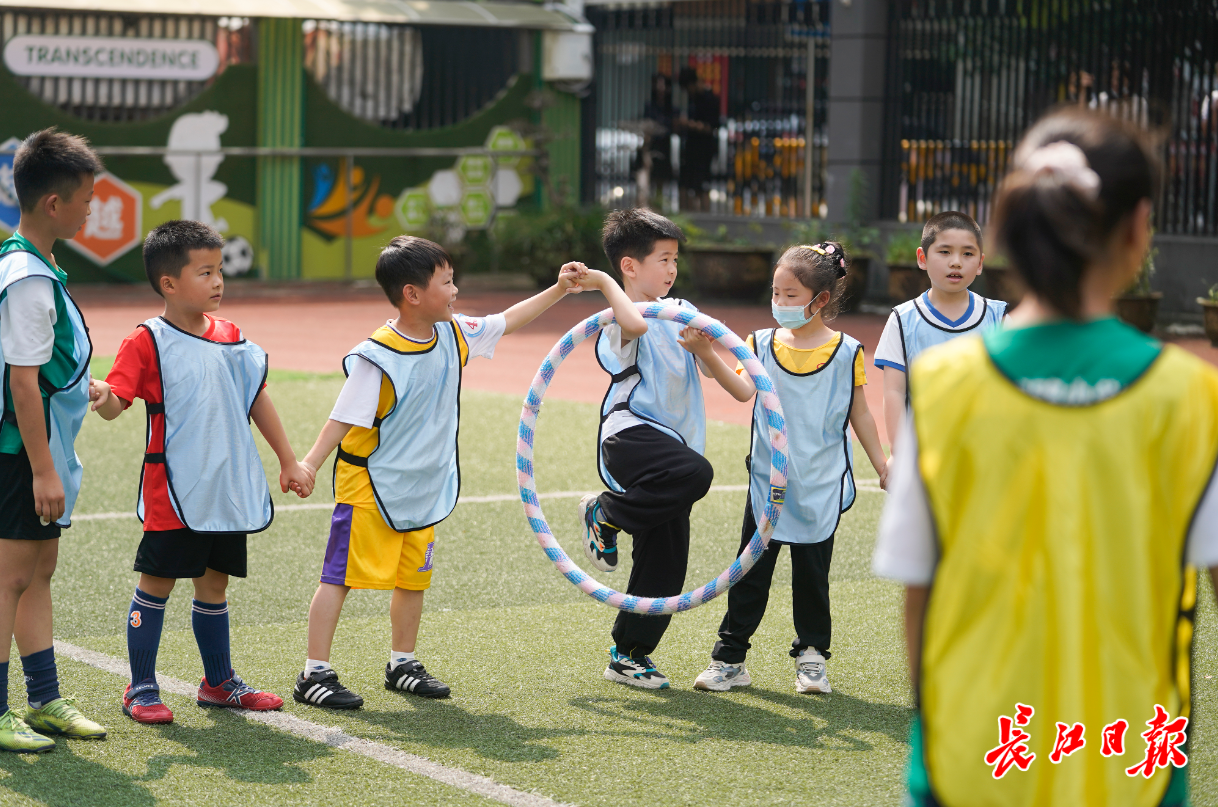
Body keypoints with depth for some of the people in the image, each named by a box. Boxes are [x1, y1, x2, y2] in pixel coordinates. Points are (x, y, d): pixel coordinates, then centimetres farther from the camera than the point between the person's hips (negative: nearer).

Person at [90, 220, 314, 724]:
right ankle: (141, 689, 10)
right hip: (172, 493, -5)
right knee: (157, 585, 0)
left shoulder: (229, 336, 8)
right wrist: (103, 398, -41)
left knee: (213, 584, 15)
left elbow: (257, 398, 17)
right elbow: (115, 401, -17)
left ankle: (219, 682, 27)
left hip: (227, 490, 5)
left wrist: (289, 462, 18)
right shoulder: (148, 342, -9)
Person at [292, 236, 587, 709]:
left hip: (423, 488, 7)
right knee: (340, 576, -6)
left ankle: (402, 665, 30)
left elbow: (507, 321, 16)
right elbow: (344, 418, -20)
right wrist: (307, 466, -28)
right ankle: (314, 674, -3)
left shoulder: (454, 335, 1)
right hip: (369, 489, -7)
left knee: (414, 577, 16)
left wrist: (558, 291, 16)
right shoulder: (376, 357, -21)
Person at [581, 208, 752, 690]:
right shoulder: (620, 320, -7)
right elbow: (635, 323, -35)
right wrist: (607, 285, -20)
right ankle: (605, 513, -14)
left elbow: (723, 377, 19)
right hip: (632, 437, -8)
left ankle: (629, 655, 19)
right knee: (695, 472, -37)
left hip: (673, 443, 8)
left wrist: (702, 348, -1)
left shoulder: (683, 311, 17)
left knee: (665, 562, 6)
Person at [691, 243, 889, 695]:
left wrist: (882, 465, 6)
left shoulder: (846, 353, -2)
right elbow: (743, 387, -17)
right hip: (768, 483, 1)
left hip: (820, 487, -1)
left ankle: (811, 656, 21)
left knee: (812, 572, 7)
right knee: (752, 570, 2)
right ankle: (730, 658, 9)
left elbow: (859, 415, 6)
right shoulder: (762, 343, 0)